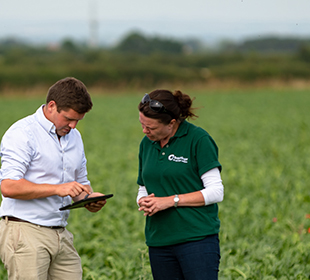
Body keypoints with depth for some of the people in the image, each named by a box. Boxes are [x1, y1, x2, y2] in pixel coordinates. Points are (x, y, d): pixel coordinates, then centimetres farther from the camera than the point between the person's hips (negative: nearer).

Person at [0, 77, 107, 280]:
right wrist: (57, 189, -22)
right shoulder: (22, 133, -9)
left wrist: (89, 198, 2)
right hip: (25, 233, -7)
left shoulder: (74, 137, 17)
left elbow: (80, 181, 26)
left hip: (61, 236, 7)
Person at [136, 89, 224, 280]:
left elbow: (216, 192, -9)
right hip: (159, 242, 6)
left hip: (197, 238, -6)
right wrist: (144, 202, -4)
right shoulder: (147, 144, 13)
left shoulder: (198, 139, -6)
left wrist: (171, 201, -14)